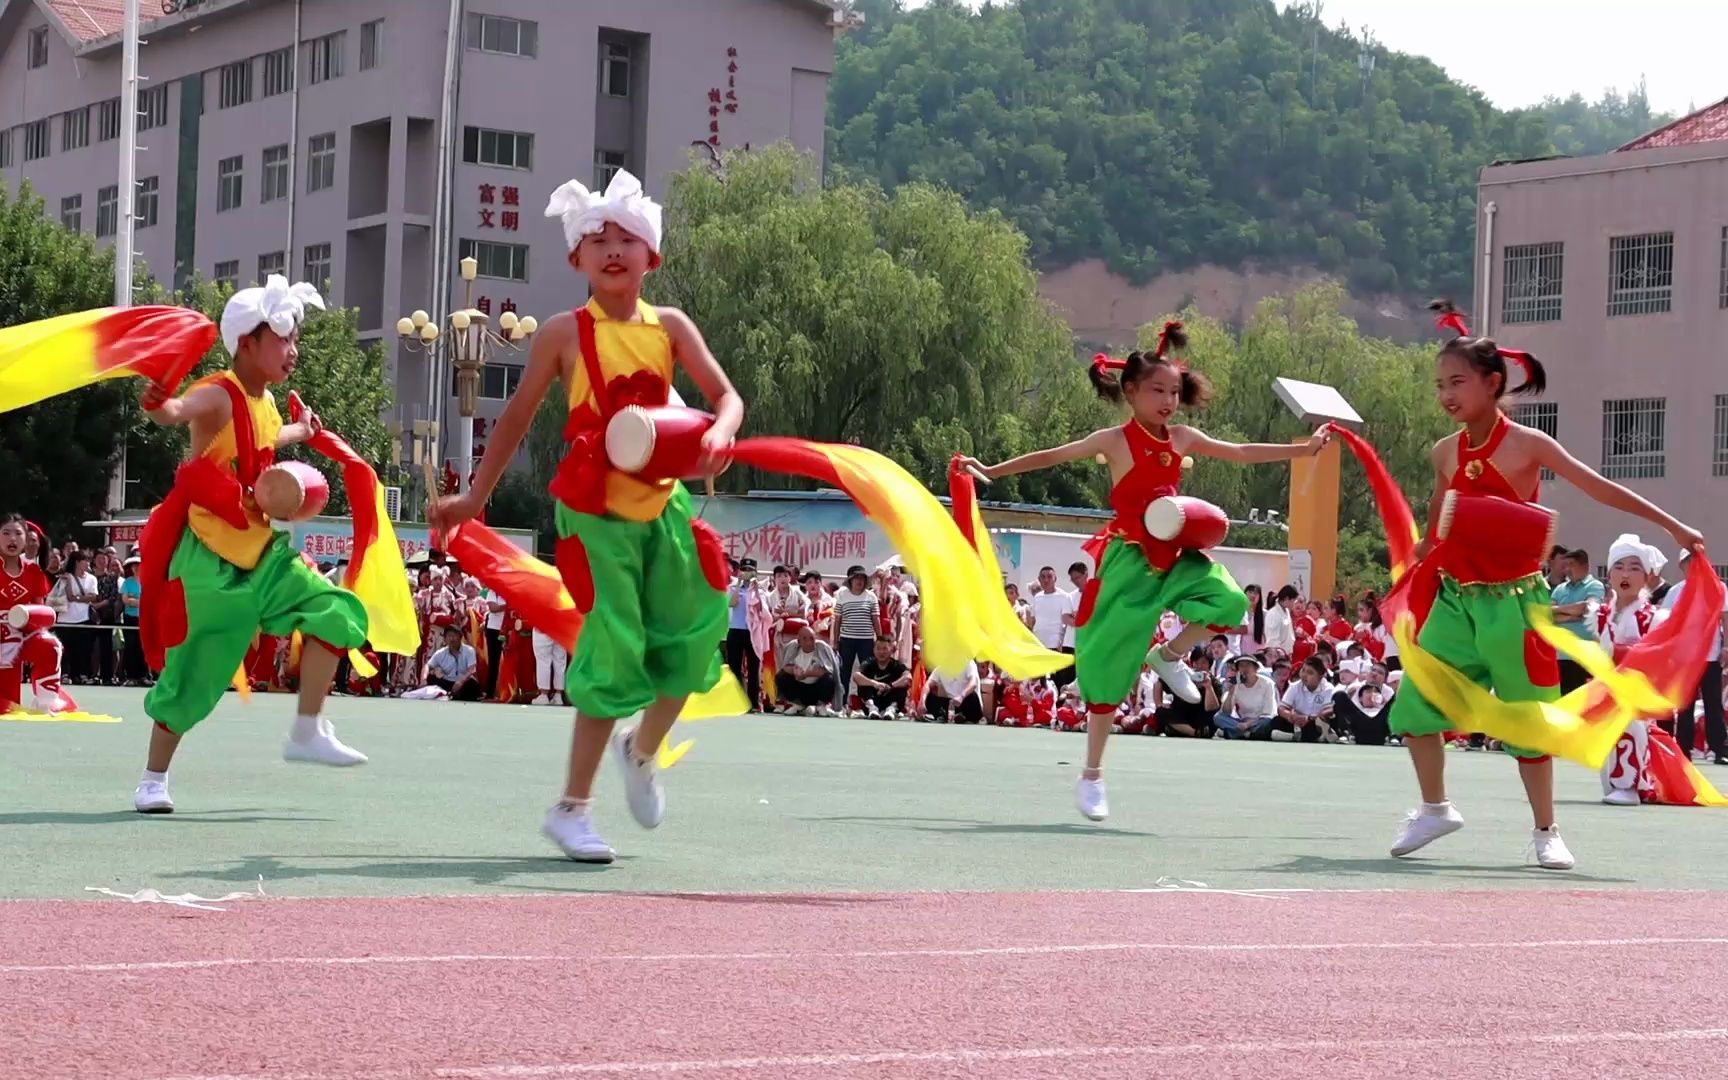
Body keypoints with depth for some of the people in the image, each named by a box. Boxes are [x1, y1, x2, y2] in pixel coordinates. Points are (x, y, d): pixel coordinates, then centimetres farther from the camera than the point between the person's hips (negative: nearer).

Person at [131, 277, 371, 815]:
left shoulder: (267, 403, 8)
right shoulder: (219, 396, -18)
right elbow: (177, 410, -43)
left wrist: (299, 433, 43)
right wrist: (162, 406, -65)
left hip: (262, 549, 7)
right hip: (210, 558, -7)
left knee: (336, 611, -4)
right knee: (191, 673, -1)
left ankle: (308, 731, 3)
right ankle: (153, 777, 14)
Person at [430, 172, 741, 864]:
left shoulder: (670, 327, 6)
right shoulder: (565, 333, -1)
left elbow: (727, 396, 1)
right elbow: (517, 417, 7)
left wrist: (717, 436, -23)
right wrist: (476, 496, 9)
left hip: (661, 503, 4)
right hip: (595, 512, -4)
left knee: (694, 636, 3)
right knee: (614, 646, -9)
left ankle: (642, 751, 33)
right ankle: (573, 808, 1)